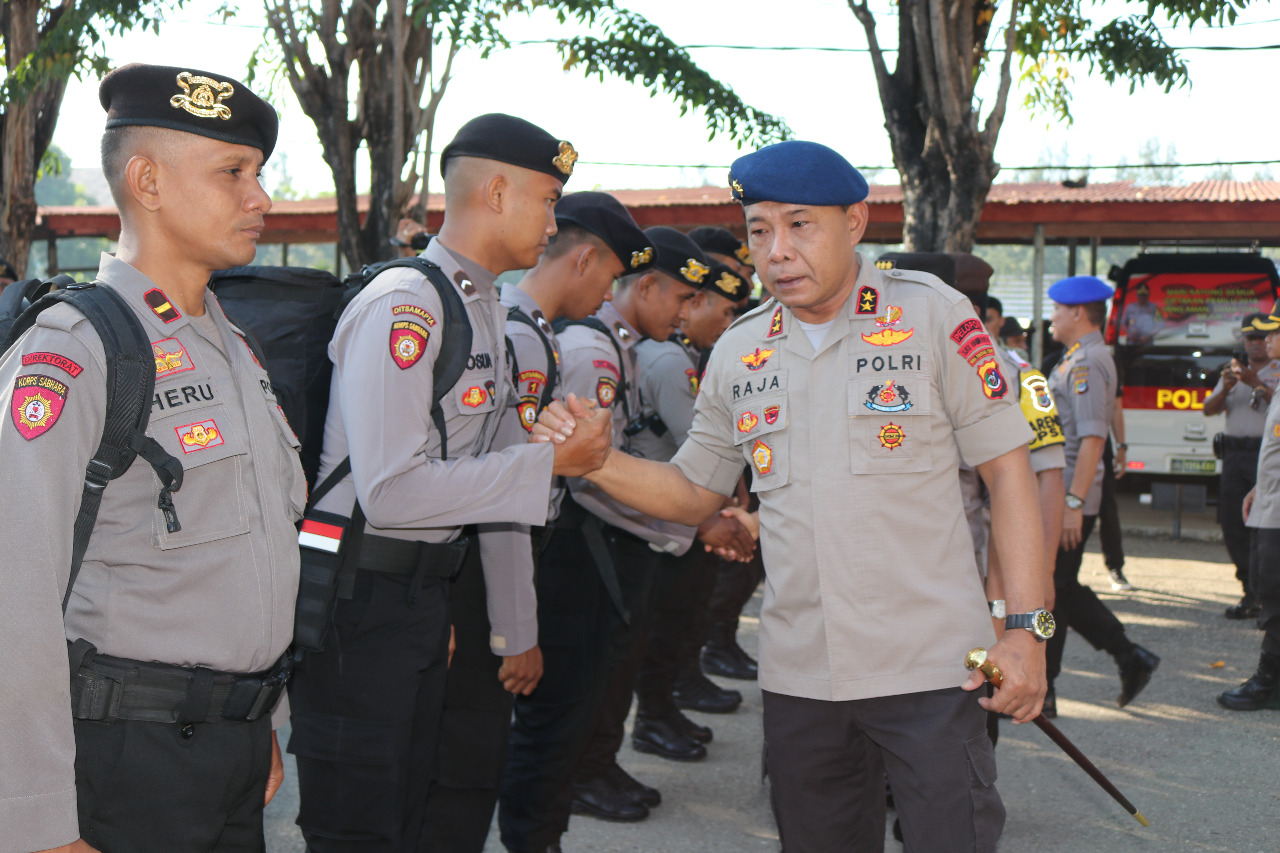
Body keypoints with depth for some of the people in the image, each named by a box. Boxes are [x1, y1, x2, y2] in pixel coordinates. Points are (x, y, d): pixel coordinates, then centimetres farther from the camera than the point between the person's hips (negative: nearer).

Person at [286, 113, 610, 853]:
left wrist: (517, 630, 19)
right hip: (361, 603, -9)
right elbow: (392, 490, -26)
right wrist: (551, 461, -19)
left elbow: (486, 479, 18)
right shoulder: (403, 307, -17)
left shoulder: (487, 313, 14)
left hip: (427, 595, 9)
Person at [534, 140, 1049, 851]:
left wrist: (1027, 629, -10)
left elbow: (1008, 467, -3)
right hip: (798, 677, 4)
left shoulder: (932, 317, -4)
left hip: (929, 666, -4)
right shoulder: (738, 353, 9)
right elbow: (694, 492, 16)